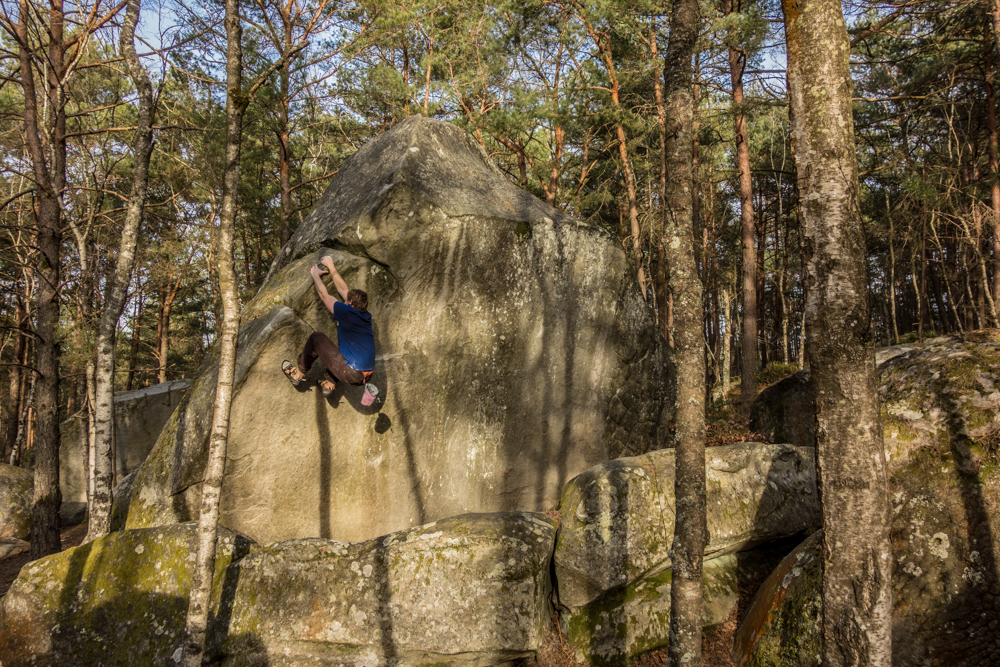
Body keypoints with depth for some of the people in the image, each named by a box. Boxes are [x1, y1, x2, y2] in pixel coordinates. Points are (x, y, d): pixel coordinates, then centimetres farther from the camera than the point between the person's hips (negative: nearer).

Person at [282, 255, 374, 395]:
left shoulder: (346, 312, -8)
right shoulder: (366, 316, 12)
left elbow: (324, 295, 8)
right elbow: (343, 289, 23)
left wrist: (315, 275, 25)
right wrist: (331, 267, 32)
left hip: (350, 374, -7)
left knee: (316, 337, 9)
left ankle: (298, 374, 24)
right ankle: (329, 383, 34)